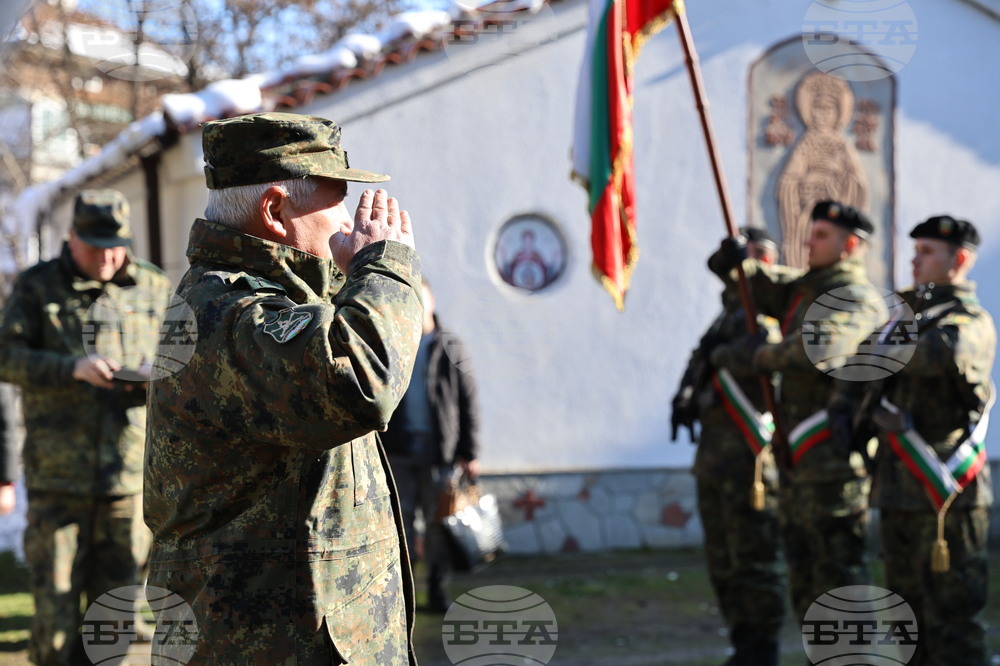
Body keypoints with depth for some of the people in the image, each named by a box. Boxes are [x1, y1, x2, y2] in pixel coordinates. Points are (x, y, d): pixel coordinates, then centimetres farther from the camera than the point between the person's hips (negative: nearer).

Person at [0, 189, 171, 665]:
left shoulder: (154, 288, 10)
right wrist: (72, 368, -19)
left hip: (130, 471, 2)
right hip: (57, 473, -2)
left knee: (116, 595, 8)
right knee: (54, 593, 0)